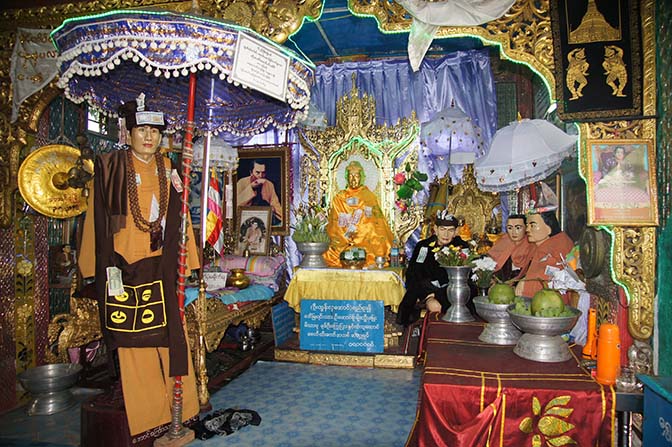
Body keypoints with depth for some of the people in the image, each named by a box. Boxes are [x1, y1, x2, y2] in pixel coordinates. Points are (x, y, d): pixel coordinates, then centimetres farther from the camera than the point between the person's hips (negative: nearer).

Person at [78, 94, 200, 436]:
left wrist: (183, 261, 10)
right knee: (134, 341, 3)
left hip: (161, 266, 4)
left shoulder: (167, 169, 11)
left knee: (170, 336, 8)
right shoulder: (112, 167, -1)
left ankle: (178, 406, 22)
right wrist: (107, 266, -8)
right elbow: (99, 218, -2)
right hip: (126, 265, -3)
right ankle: (143, 416, 16)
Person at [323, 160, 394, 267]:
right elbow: (333, 223, 10)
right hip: (342, 244, 1)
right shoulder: (339, 198, 15)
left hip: (365, 243, -1)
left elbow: (377, 223, 3)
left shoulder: (369, 197, 10)